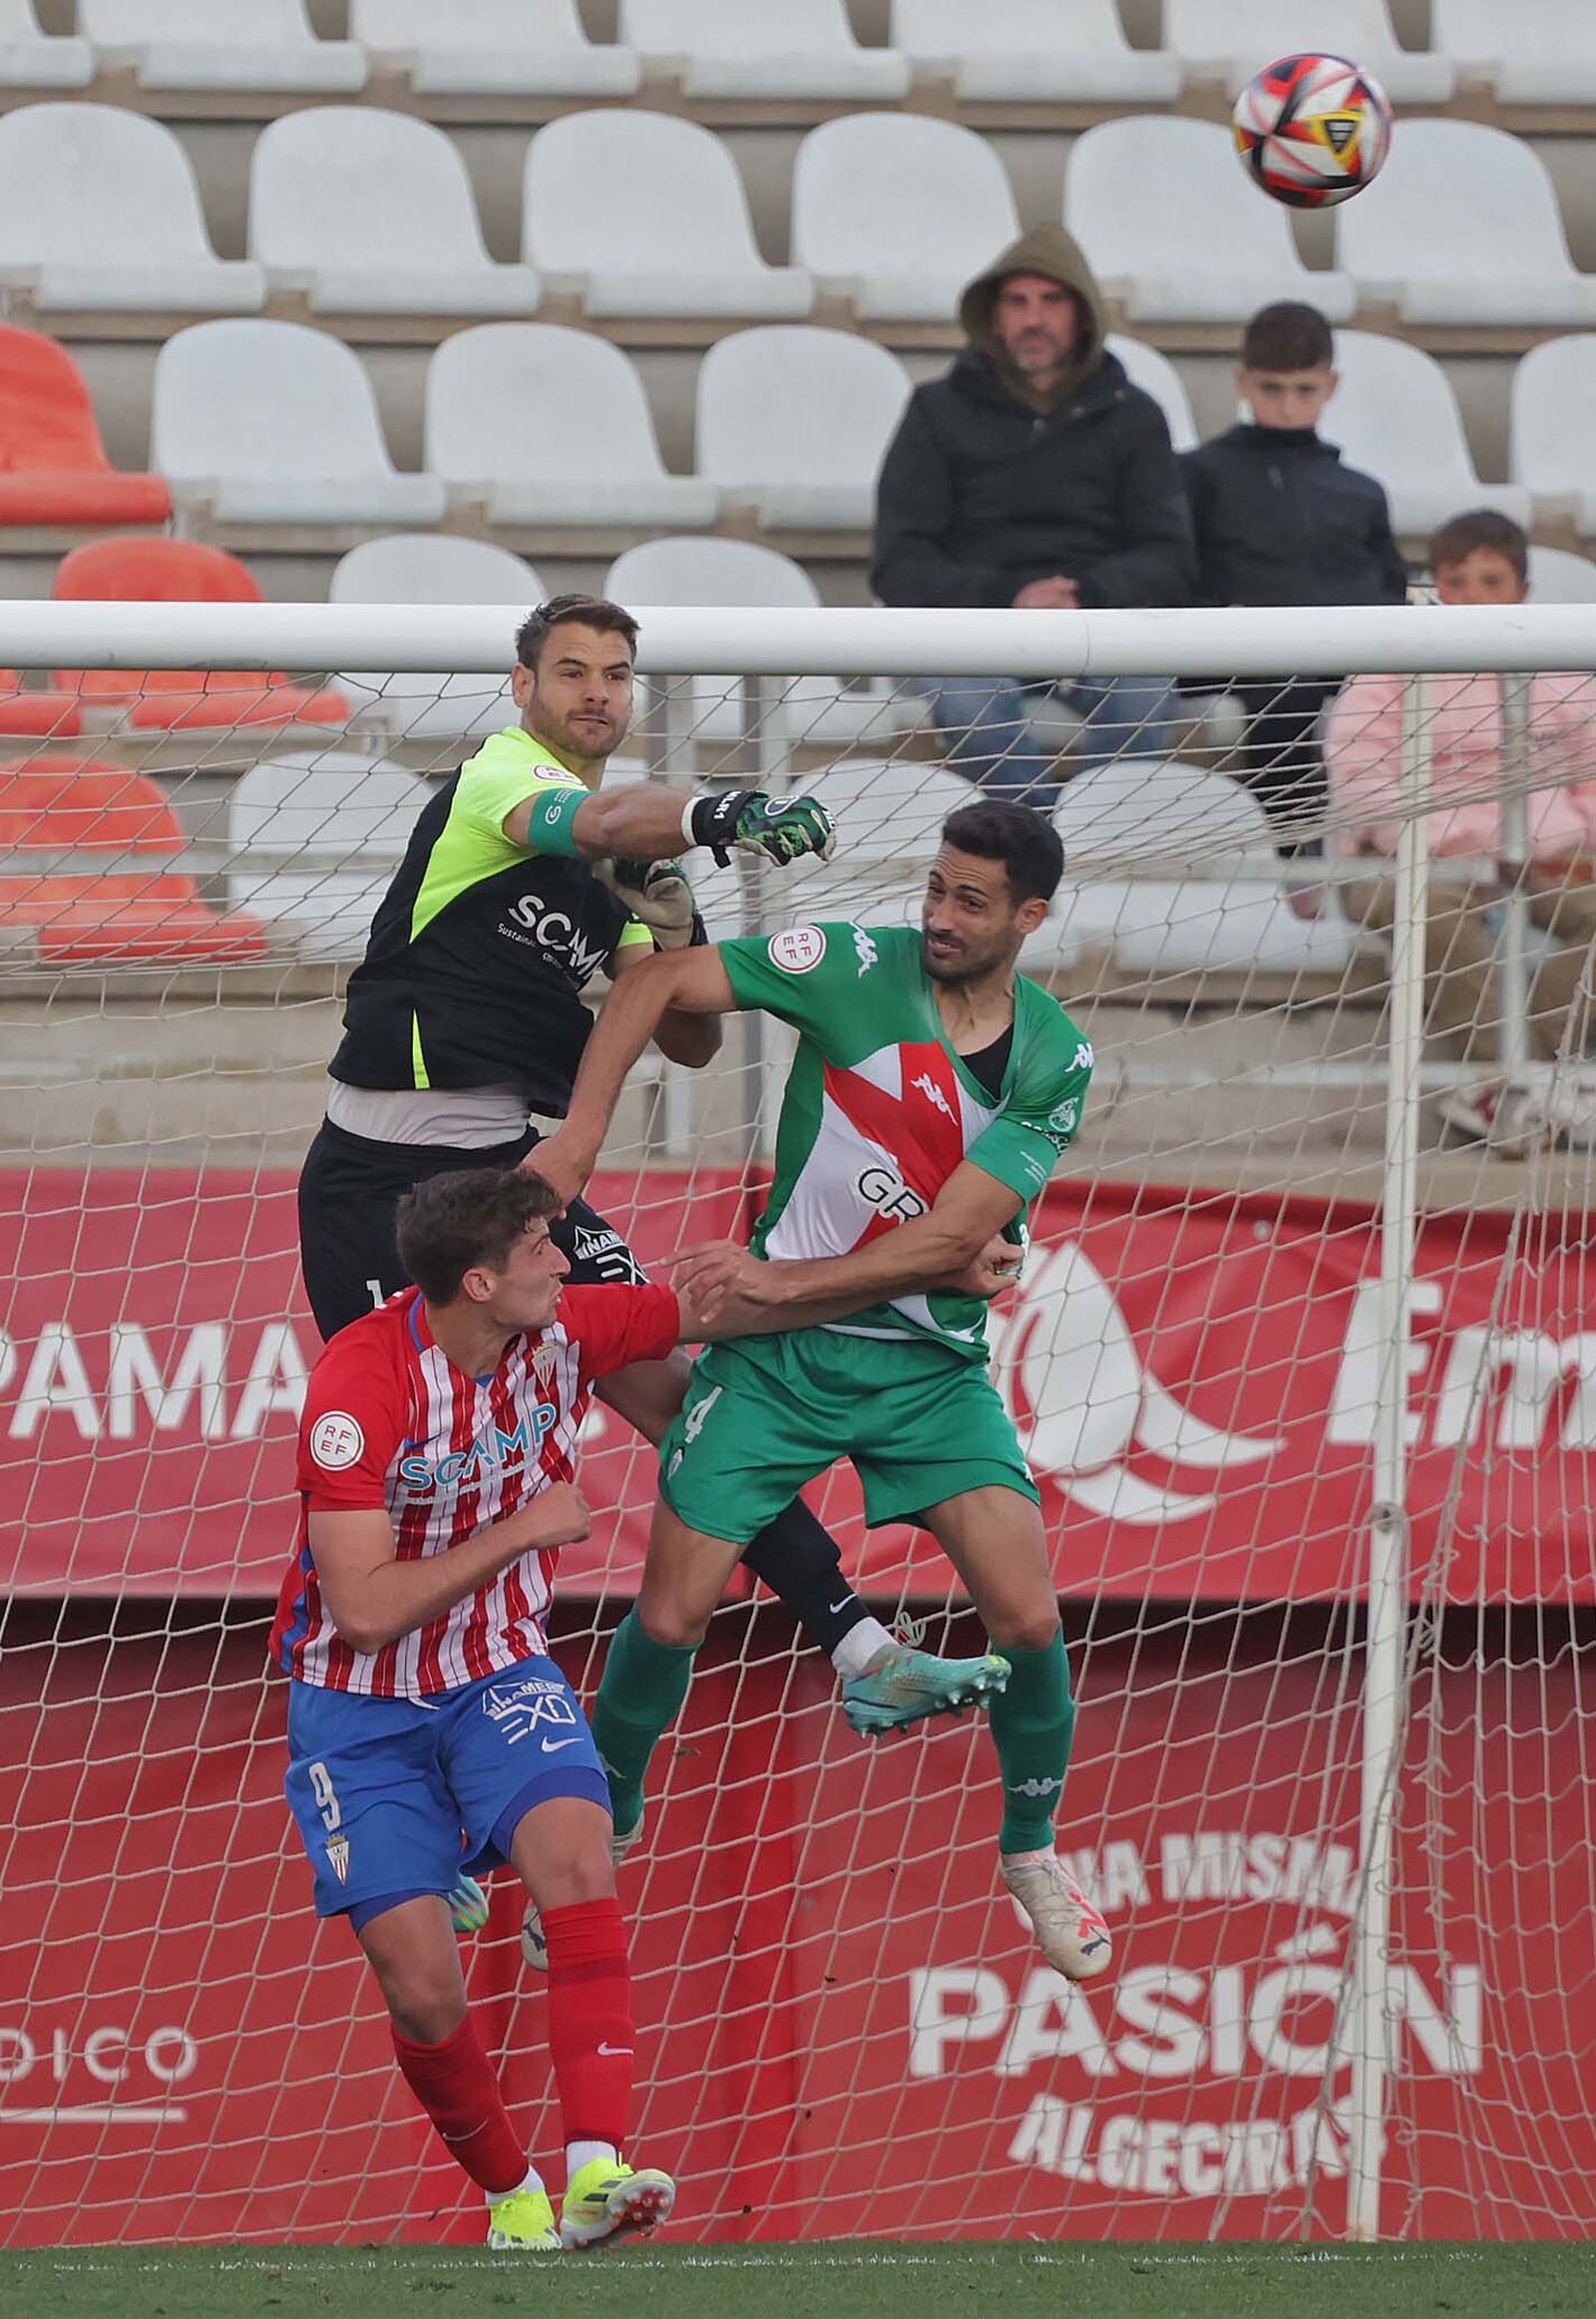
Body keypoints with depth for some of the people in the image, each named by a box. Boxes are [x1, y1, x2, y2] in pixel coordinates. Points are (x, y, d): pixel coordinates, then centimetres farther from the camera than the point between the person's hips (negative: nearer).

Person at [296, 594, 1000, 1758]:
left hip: (512, 1169, 7)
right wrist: (719, 815, -53)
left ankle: (858, 1649, -8)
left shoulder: (615, 870, 16)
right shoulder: (496, 775, -8)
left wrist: (673, 932, -7)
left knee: (672, 1387, -3)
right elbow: (595, 822, -33)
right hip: (380, 1176, -7)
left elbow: (688, 1042, 14)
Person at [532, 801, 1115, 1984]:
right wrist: (578, 1139, -14)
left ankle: (1033, 1847, 15)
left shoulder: (1055, 1061, -8)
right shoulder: (857, 968, -12)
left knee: (1028, 1617, -11)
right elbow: (659, 984, -6)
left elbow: (953, 1234, -14)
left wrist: (792, 1280, -18)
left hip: (931, 1364, 1)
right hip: (774, 1353, -1)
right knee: (672, 1616, -4)